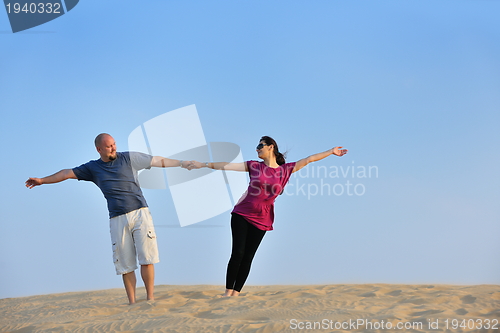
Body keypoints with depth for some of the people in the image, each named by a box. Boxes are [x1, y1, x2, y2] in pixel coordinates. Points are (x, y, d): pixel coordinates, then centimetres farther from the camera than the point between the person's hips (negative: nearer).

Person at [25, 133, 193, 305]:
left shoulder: (129, 158, 6)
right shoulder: (92, 168, 12)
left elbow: (160, 161, 7)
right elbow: (68, 173, 16)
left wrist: (182, 163, 6)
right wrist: (42, 180, 15)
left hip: (140, 214, -2)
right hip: (118, 220, 2)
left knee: (146, 259, -6)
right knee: (125, 265, 1)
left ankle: (150, 299, -1)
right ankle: (132, 303, 4)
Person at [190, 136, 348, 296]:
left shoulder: (285, 170, 3)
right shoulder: (254, 166, 3)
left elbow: (308, 159, 7)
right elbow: (227, 166, 1)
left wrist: (331, 151, 10)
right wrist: (204, 164, -2)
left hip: (262, 220, 1)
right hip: (242, 215, 0)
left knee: (247, 257, 2)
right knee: (237, 253, -7)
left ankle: (236, 292, 8)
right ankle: (228, 291, 0)